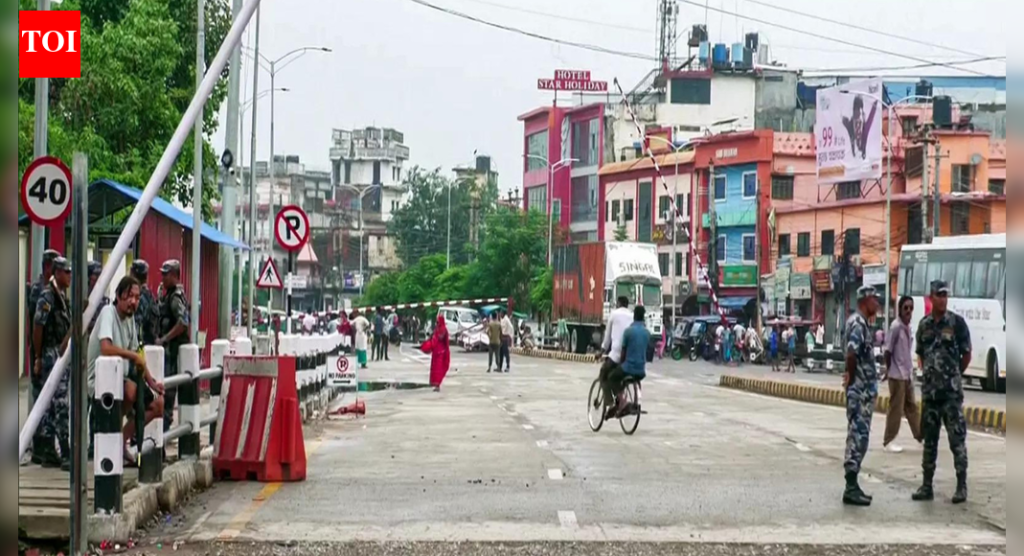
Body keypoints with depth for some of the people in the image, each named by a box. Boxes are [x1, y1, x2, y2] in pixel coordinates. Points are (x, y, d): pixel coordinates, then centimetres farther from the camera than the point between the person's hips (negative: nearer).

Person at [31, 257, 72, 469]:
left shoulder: (62, 296, 15)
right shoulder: (47, 296, -14)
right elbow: (37, 326, -16)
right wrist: (37, 357, -13)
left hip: (61, 355, 9)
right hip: (51, 355, -9)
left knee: (50, 405, 12)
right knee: (61, 404, -11)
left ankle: (43, 451, 17)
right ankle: (66, 455, -13)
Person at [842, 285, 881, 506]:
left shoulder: (861, 323, 17)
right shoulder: (857, 323, -16)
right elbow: (851, 353, -28)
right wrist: (851, 376, -15)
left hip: (864, 390, 10)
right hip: (860, 390, -10)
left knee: (859, 435, 12)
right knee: (858, 435, -9)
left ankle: (853, 485, 17)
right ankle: (851, 488, -8)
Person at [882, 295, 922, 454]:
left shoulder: (908, 327, 10)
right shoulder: (896, 326, -16)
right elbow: (888, 350, -14)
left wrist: (910, 370, 14)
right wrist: (888, 369, -7)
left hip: (907, 374, 8)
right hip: (897, 374, -8)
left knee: (911, 406, 15)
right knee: (896, 408, -4)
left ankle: (920, 436, 23)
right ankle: (888, 441, 2)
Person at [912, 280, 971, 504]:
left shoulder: (956, 322, -5)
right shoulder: (924, 324, 8)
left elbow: (966, 355, 0)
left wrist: (953, 376, 7)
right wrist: (929, 375, 11)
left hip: (951, 392, -5)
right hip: (929, 391, 5)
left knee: (957, 439, -3)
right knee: (929, 439, 10)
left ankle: (962, 486, 1)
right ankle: (927, 485, 16)